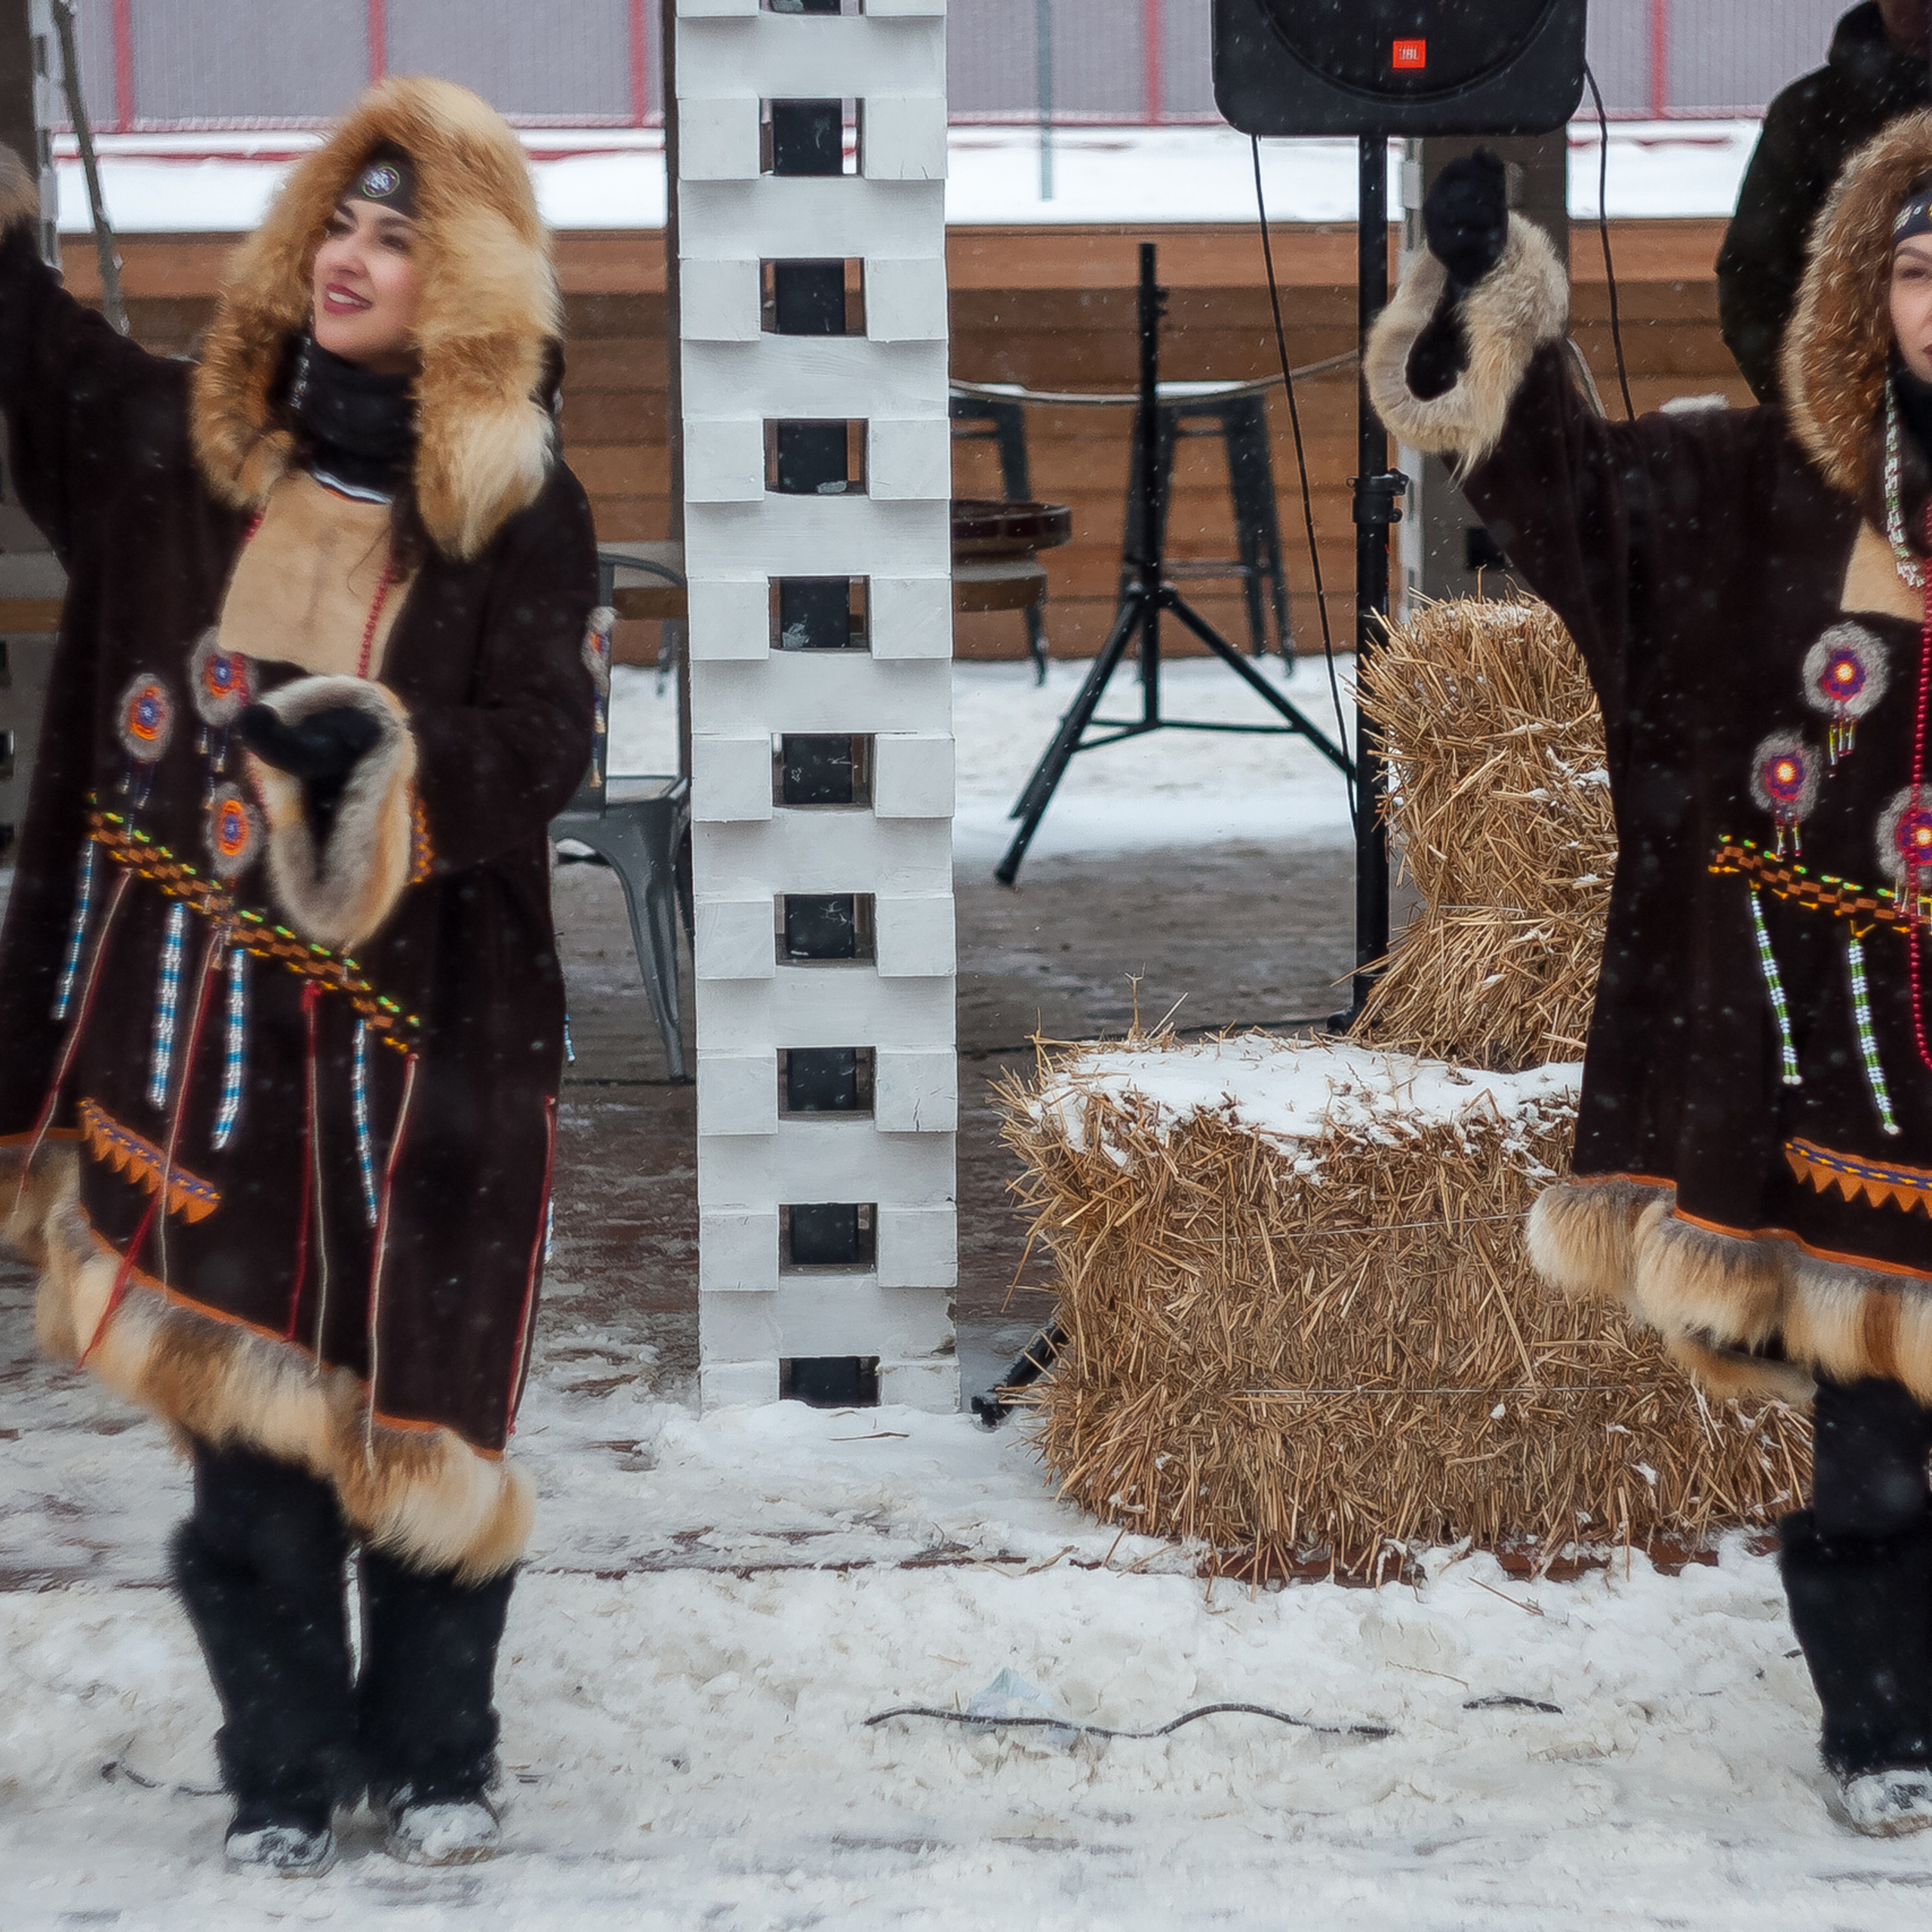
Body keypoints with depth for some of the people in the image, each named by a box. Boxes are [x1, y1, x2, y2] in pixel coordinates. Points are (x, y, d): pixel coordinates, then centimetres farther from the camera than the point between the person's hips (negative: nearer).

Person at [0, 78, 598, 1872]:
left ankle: (433, 1757, 21)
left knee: (420, 1397, 4)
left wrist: (378, 750, -26)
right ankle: (284, 1770, 18)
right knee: (243, 1391, 5)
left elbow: (542, 747, -10)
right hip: (201, 1018, 3)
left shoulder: (519, 509, -3)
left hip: (414, 1027, -2)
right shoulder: (181, 439, 7)